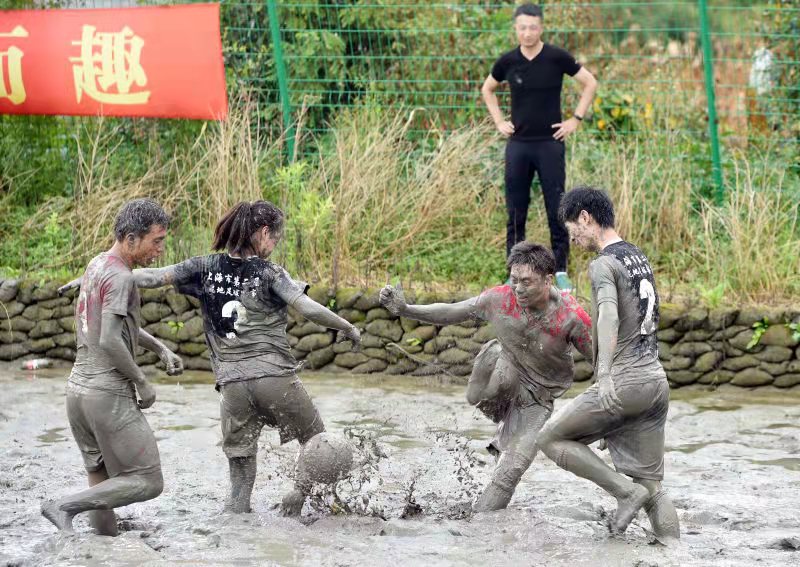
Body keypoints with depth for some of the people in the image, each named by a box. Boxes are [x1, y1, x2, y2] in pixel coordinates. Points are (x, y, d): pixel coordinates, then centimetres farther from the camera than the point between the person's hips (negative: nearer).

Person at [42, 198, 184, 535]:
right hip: (109, 394, -9)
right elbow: (109, 341, -23)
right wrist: (142, 383, -11)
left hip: (78, 390, 9)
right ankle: (65, 506, -14)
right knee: (148, 482, -6)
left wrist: (161, 349, 18)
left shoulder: (97, 265, 13)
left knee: (102, 480, 12)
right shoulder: (120, 278, -15)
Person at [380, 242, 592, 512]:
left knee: (509, 473, -12)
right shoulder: (500, 299, -19)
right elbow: (450, 313, -6)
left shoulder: (571, 317, -26)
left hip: (536, 398, -2)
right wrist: (404, 310, -19)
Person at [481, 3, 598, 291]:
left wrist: (576, 119, -2)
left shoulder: (556, 57, -7)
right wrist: (499, 121, 9)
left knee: (556, 211, -1)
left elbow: (590, 83, 3)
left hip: (550, 144, -2)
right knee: (516, 213, 5)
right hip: (518, 145, 2)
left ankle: (561, 271, 7)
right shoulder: (508, 61, 0)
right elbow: (487, 89, 19)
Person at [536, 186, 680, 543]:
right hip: (657, 380, 8)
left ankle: (626, 492, -4)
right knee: (650, 484, 8)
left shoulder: (603, 265, -10)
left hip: (623, 383, -8)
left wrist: (605, 374, -42)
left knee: (550, 438, 5)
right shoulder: (639, 257, 18)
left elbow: (609, 316, -28)